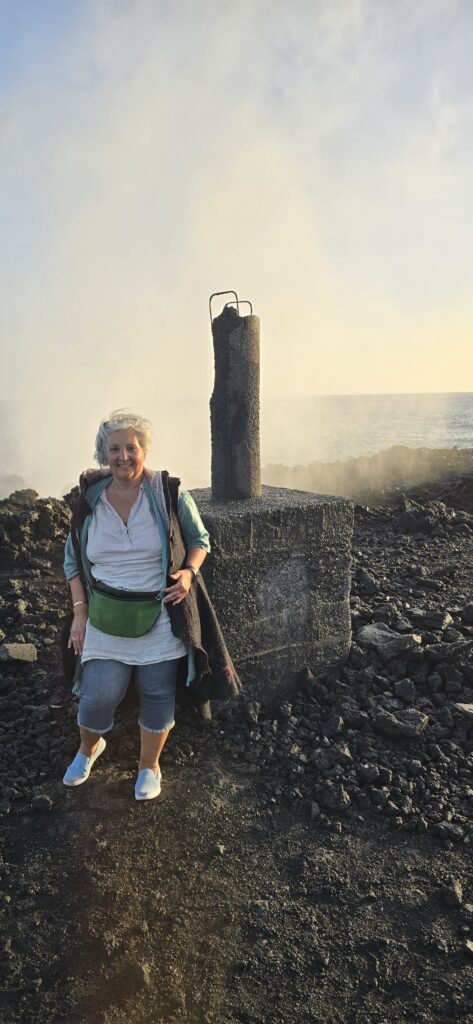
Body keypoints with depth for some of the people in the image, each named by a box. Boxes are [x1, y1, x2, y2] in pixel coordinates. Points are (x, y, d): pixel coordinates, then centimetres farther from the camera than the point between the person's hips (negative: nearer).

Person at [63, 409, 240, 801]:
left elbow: (199, 539, 5)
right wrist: (79, 614, 2)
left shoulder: (170, 494, -7)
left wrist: (189, 572, -15)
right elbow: (73, 562, 9)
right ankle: (89, 747, 37)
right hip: (106, 619, 2)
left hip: (161, 617, -1)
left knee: (158, 695, 10)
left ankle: (150, 766, 37)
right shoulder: (90, 501, 0)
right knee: (97, 696, 1)